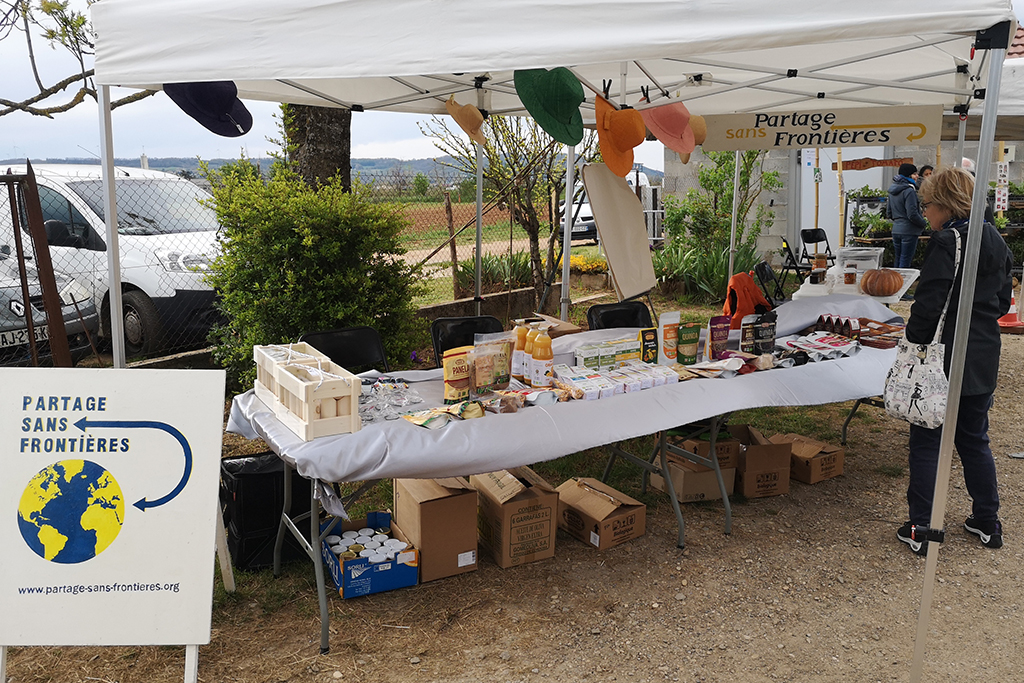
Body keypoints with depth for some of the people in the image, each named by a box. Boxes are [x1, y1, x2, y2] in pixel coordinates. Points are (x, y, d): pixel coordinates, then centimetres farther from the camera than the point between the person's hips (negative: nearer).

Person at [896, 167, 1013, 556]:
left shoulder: (946, 243, -16)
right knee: (974, 439, 19)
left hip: (945, 359, -8)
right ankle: (987, 523, 28)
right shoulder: (996, 243, 9)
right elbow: (1003, 301, 17)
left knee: (926, 443, 1)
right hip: (983, 359, 8)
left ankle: (921, 530, 6)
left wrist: (913, 344, -10)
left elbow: (928, 305, -20)